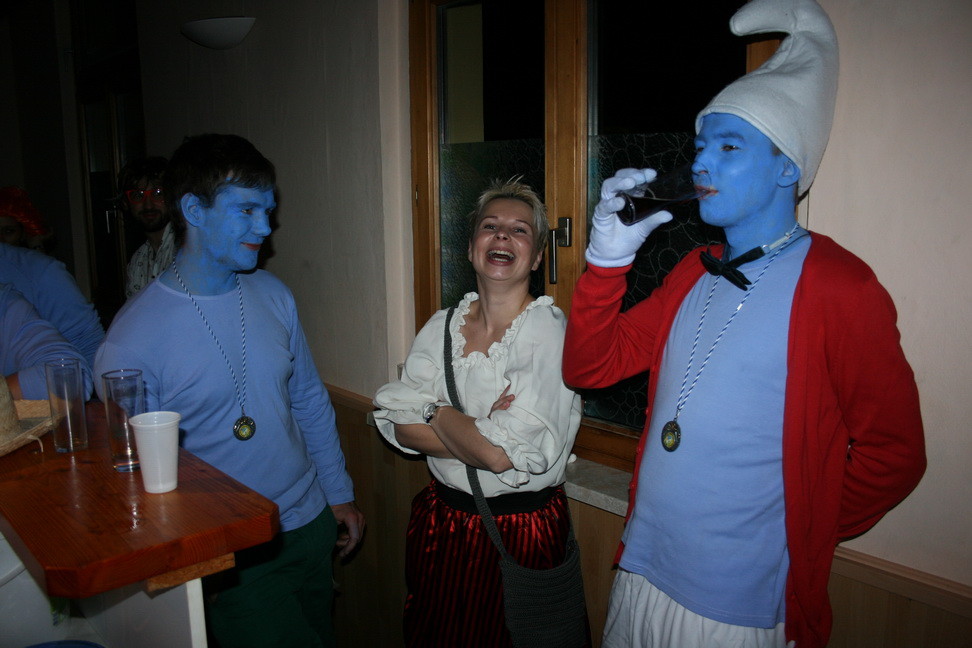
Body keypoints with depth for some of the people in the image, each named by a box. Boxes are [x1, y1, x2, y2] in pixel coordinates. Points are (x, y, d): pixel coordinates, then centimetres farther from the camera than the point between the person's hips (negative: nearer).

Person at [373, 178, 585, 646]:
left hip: (519, 532, -5)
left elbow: (503, 453, -24)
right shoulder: (442, 327, 2)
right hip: (441, 518, 5)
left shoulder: (549, 331, -16)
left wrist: (437, 412, -10)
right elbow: (398, 425, -7)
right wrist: (480, 431, -19)